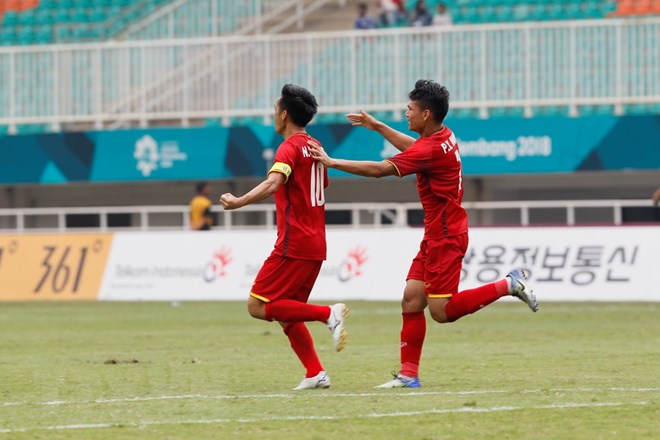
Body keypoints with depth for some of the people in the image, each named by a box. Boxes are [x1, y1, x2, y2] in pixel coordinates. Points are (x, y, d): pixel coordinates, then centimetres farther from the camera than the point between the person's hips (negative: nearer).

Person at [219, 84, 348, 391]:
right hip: (315, 245, 9)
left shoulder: (290, 147, -11)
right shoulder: (314, 146, 16)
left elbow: (273, 183, -29)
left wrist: (239, 202, -36)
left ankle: (328, 314, -16)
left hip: (294, 245, -9)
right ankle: (315, 373, 2)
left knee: (258, 306, -7)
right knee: (285, 313, 13)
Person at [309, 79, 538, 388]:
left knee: (442, 311, -8)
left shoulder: (431, 148, -22)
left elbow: (379, 170, -23)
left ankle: (509, 285, 0)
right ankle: (408, 375, 3)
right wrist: (377, 126, 31)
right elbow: (412, 148, 31)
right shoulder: (444, 136, 7)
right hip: (436, 236, 10)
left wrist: (332, 162, -16)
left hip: (445, 238, -10)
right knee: (412, 299, 4)